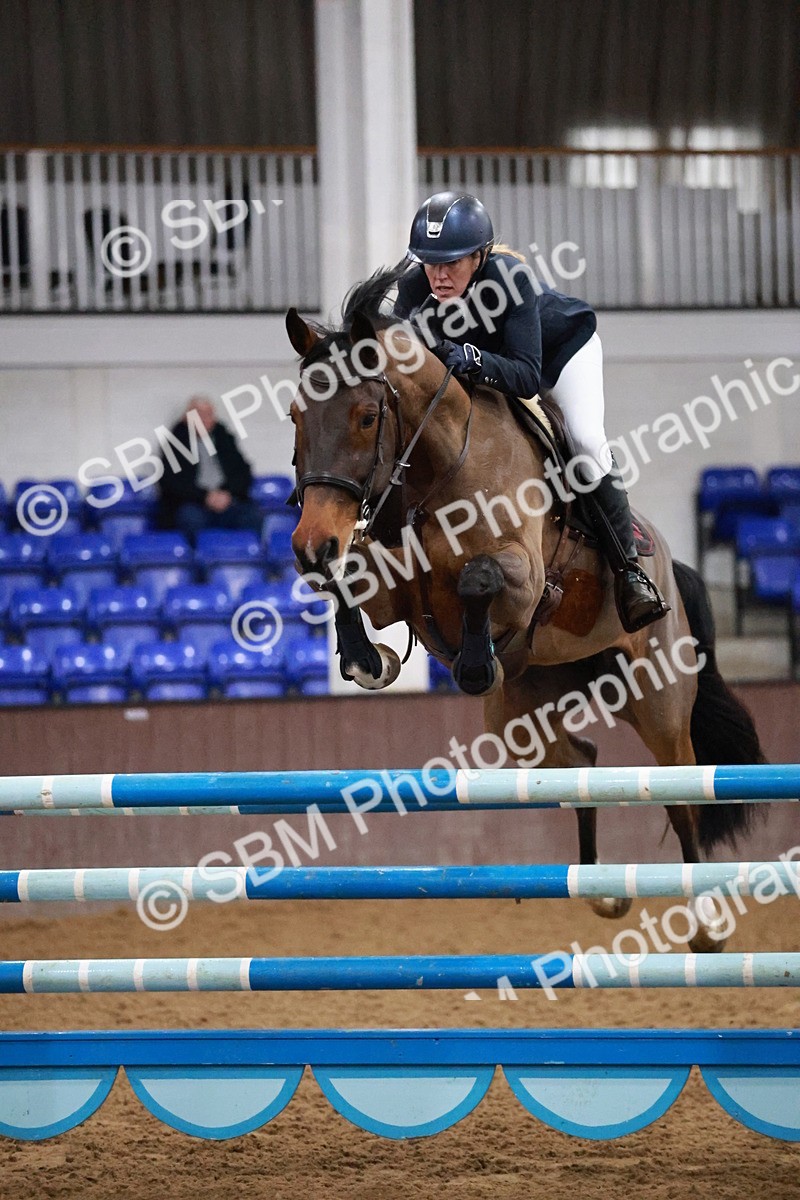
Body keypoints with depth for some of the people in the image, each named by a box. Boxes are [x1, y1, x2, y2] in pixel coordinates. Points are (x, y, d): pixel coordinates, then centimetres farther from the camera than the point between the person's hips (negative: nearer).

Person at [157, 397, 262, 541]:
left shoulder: (224, 437, 15)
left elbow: (244, 472, 10)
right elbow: (172, 482, -4)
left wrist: (227, 493, -9)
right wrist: (205, 496, -15)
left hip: (227, 501, 3)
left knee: (253, 517, -26)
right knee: (191, 518, -37)